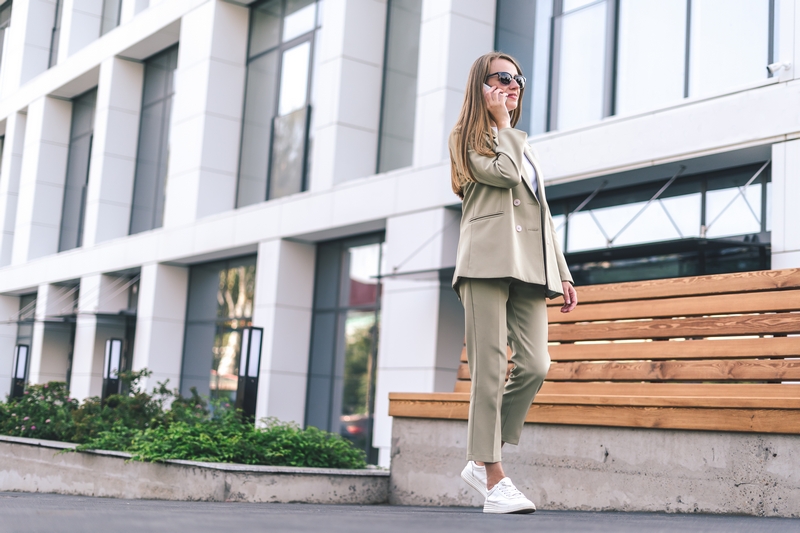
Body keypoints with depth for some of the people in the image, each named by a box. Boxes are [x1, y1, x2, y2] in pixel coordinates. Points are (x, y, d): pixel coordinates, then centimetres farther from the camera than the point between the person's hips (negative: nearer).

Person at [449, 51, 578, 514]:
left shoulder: (524, 145, 30)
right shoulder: (468, 139, 9)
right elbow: (504, 172, -12)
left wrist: (562, 273, 19)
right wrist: (502, 122, 3)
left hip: (530, 266, 6)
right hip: (488, 262, -6)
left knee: (535, 366, -9)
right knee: (491, 368, -10)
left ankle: (482, 461, 4)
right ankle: (494, 478, -7)